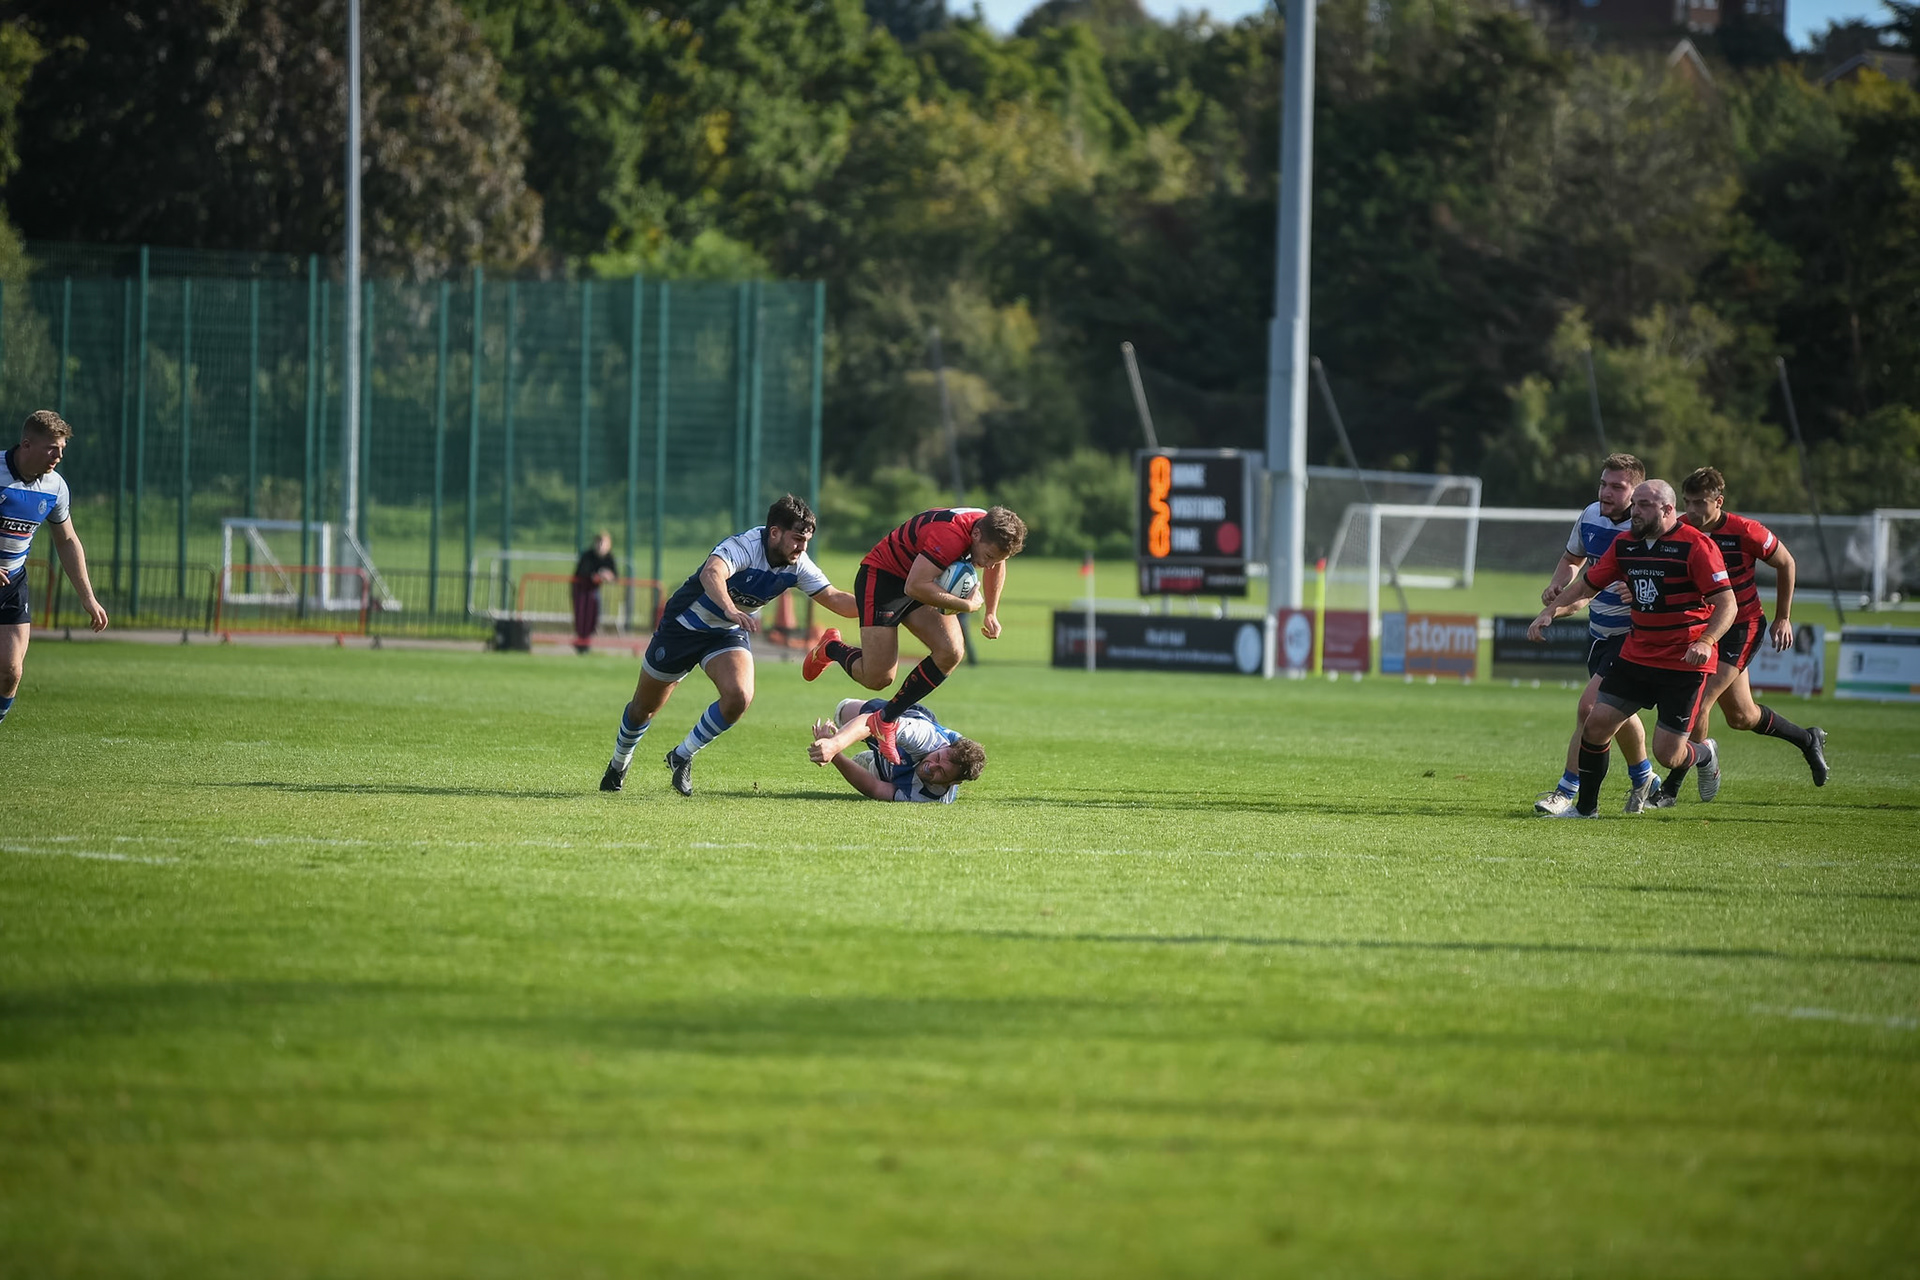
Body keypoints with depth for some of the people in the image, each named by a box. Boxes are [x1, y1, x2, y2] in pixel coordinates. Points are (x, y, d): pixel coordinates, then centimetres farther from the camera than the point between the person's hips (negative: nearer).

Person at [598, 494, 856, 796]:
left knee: (740, 697, -23)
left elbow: (835, 598, -8)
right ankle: (618, 765, 40)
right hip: (685, 624, -4)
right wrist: (731, 610, -72)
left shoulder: (797, 565, -14)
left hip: (728, 634, 4)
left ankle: (682, 757, 0)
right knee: (644, 706, 10)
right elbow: (711, 574, -54)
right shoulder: (745, 546, -34)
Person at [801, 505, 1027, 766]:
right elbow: (915, 587, -38)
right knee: (877, 678, -11)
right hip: (882, 576, -8)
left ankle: (887, 719, -1)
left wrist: (991, 613, 18)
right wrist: (967, 605, -29)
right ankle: (830, 648, 23)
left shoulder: (993, 533, -10)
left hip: (924, 582, 8)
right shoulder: (950, 536, -38)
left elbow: (995, 565, 15)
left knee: (951, 652, -15)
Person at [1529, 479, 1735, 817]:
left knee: (1667, 753, -6)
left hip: (1684, 663, -6)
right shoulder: (1625, 543, 4)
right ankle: (1586, 807, 10)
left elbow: (1727, 603, -17)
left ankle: (1705, 756, 30)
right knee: (1597, 724, -5)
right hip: (1636, 656, 6)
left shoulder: (1696, 545, -15)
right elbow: (1586, 585, 13)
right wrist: (1550, 610, -2)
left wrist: (1705, 642, -33)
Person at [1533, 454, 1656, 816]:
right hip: (1599, 632, 8)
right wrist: (1559, 584, 0)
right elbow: (1573, 558, 20)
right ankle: (1645, 782, 42)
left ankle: (1567, 792, -9)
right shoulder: (1591, 516, 0)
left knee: (1590, 707, -17)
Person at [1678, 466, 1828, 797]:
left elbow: (1785, 563, -2)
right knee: (1740, 717, 15)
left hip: (1742, 627, -5)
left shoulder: (1744, 532, -18)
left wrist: (1783, 618, 1)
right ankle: (1808, 740, 40)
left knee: (1697, 702, -18)